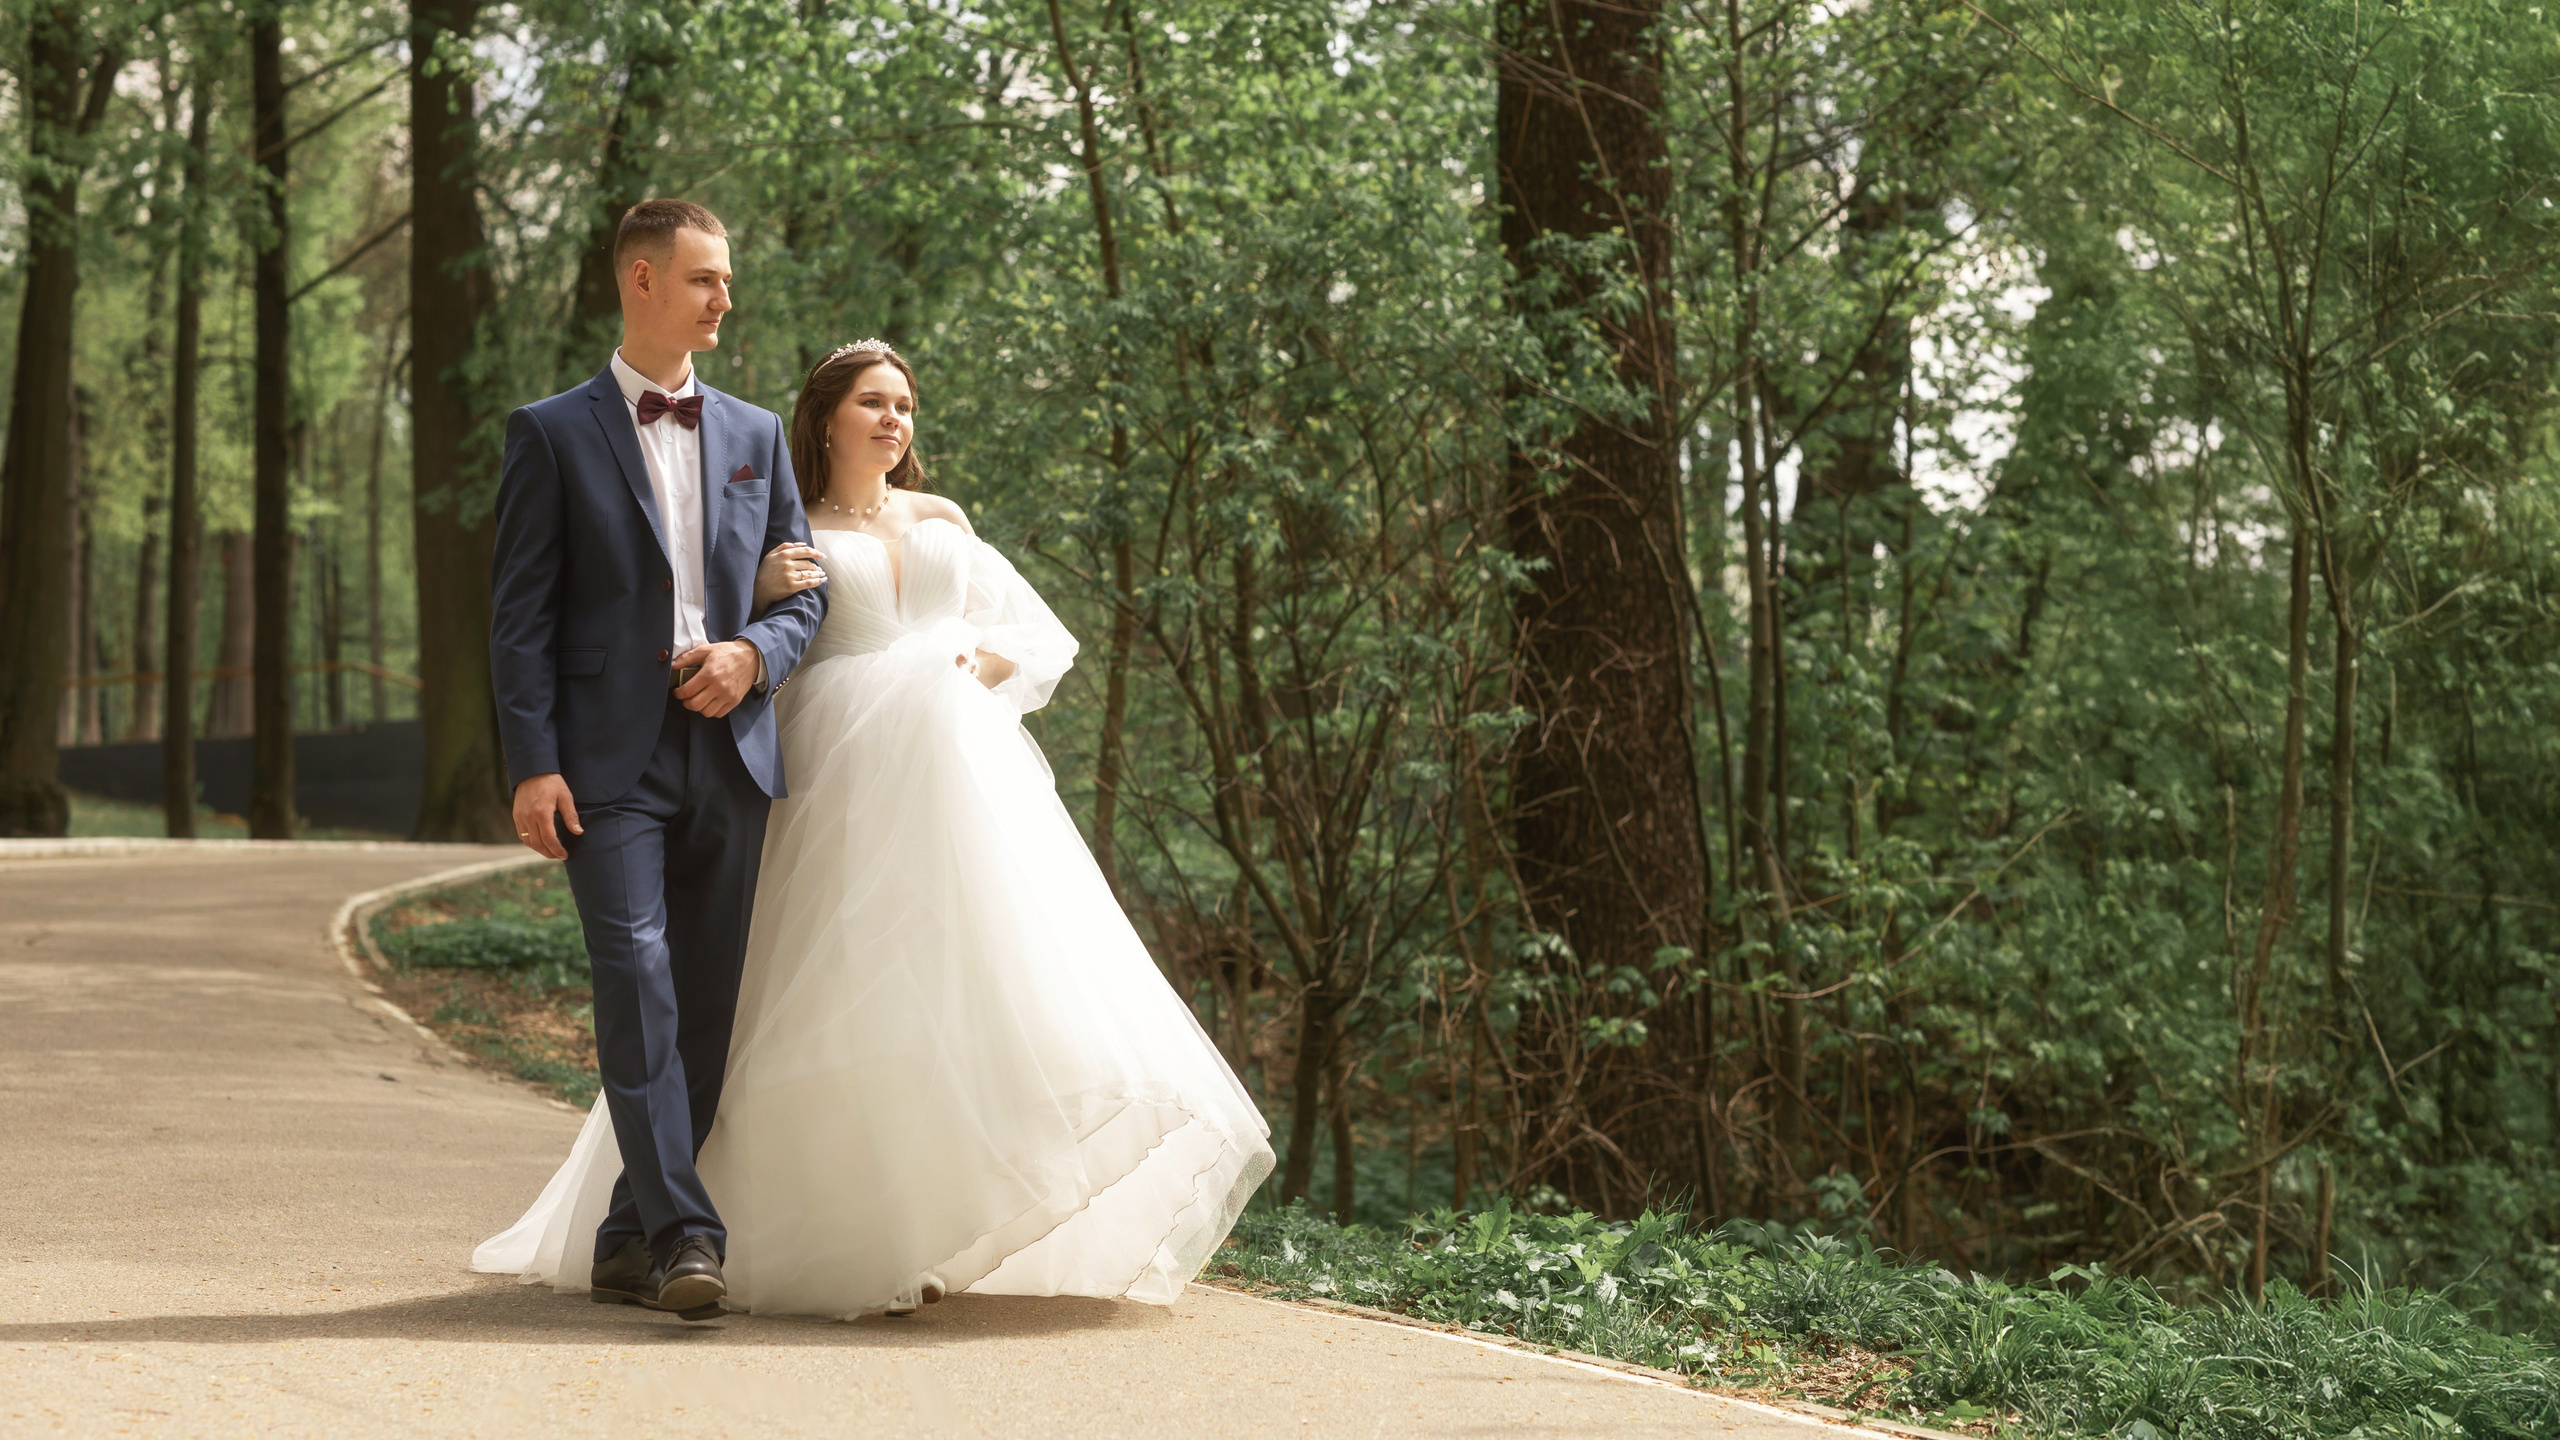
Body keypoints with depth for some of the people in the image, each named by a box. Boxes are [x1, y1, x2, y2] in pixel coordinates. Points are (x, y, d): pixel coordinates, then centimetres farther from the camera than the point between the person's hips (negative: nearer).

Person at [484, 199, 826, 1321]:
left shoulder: (756, 436, 16)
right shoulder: (553, 434, 4)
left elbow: (806, 591, 18)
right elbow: (520, 613, -1)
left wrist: (752, 652, -4)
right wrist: (534, 765, -11)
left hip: (731, 754, 4)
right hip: (611, 757, -4)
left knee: (705, 1007, 5)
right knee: (637, 982, -16)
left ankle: (628, 1240, 15)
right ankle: (684, 1235, -17)